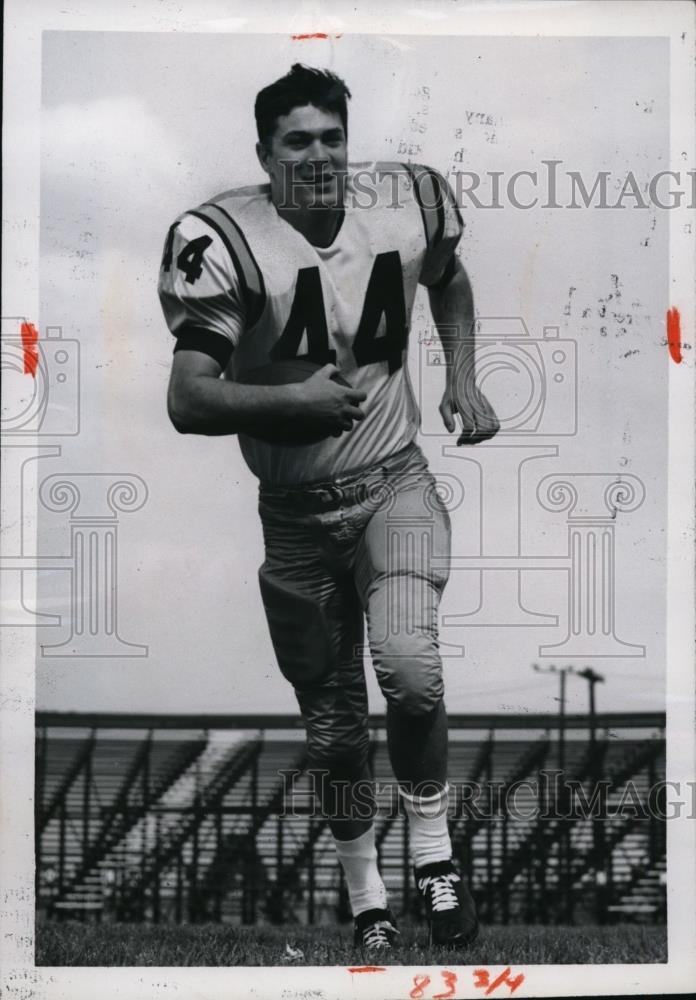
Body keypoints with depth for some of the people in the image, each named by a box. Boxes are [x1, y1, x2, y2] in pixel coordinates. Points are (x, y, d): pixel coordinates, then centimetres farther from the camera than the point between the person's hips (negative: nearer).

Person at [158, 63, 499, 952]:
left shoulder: (407, 204, -5)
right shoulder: (223, 242, -17)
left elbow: (448, 279, 20)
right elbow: (188, 402, -18)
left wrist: (462, 378, 9)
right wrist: (290, 400, -30)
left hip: (394, 483, 1)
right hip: (296, 511, -1)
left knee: (408, 665, -24)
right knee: (333, 726, 9)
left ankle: (434, 860, -2)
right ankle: (366, 902, 29)